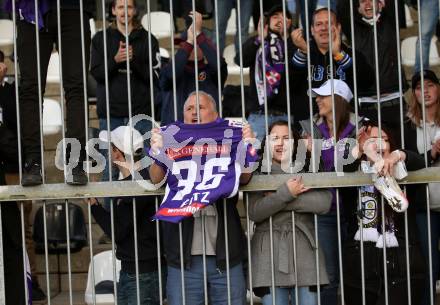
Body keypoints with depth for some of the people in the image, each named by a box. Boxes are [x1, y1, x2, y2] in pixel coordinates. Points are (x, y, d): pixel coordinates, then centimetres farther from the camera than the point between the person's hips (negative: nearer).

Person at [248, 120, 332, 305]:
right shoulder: (259, 174, 9)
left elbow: (324, 203, -7)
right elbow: (254, 212, -6)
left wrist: (275, 200, -8)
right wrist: (286, 193, -13)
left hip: (304, 251, 1)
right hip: (270, 254, -1)